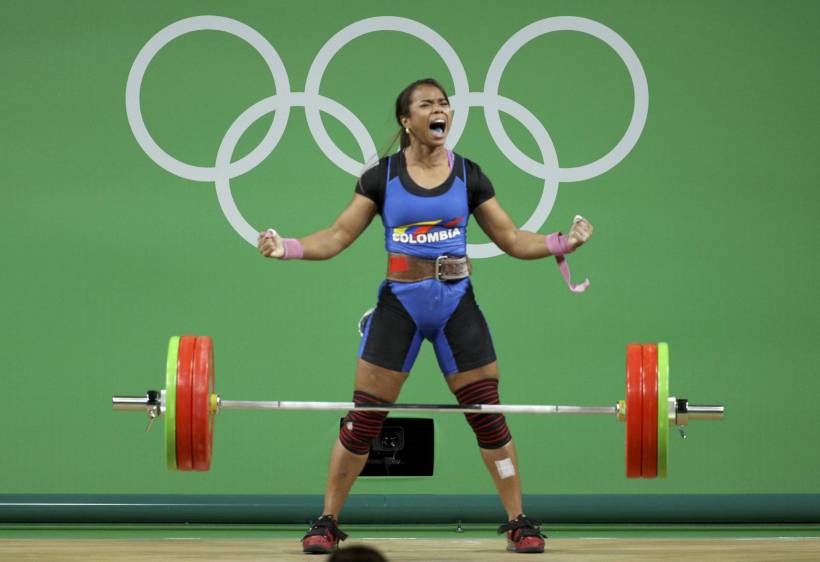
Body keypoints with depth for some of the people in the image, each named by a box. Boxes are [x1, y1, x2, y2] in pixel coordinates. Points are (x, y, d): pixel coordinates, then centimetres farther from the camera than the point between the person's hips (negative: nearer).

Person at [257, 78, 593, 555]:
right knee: (363, 420, -3)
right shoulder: (382, 177, 1)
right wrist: (287, 247, -16)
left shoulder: (468, 176, 4)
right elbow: (338, 237, 1)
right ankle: (327, 523, 8)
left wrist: (563, 243, -10)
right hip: (400, 305, -1)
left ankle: (519, 523, 10)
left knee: (489, 416, -1)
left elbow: (512, 239, 7)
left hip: (457, 304, 1)